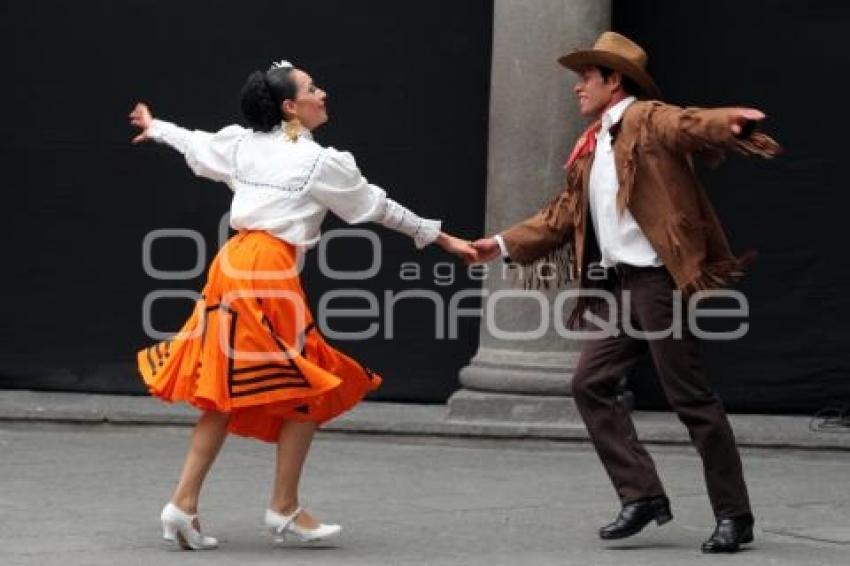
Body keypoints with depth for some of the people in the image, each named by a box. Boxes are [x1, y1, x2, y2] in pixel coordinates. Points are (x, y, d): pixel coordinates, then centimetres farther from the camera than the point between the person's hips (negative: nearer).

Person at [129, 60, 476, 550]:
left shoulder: (243, 144, 12)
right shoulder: (324, 163, -2)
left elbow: (196, 144, 31)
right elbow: (381, 208, 8)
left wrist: (154, 127, 54)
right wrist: (442, 238, 21)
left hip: (232, 265, 7)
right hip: (272, 271, -7)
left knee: (227, 391, 10)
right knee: (307, 390, 5)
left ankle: (185, 503, 5)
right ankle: (285, 510, 8)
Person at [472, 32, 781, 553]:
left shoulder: (649, 120, -6)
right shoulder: (591, 147, 18)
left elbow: (695, 126, -26)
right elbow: (565, 215, 24)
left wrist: (732, 122, -48)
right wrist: (505, 243, 20)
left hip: (660, 280, -9)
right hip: (616, 286, 9)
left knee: (691, 397, -5)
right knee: (591, 384, 1)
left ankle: (734, 516, 4)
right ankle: (643, 496, 6)